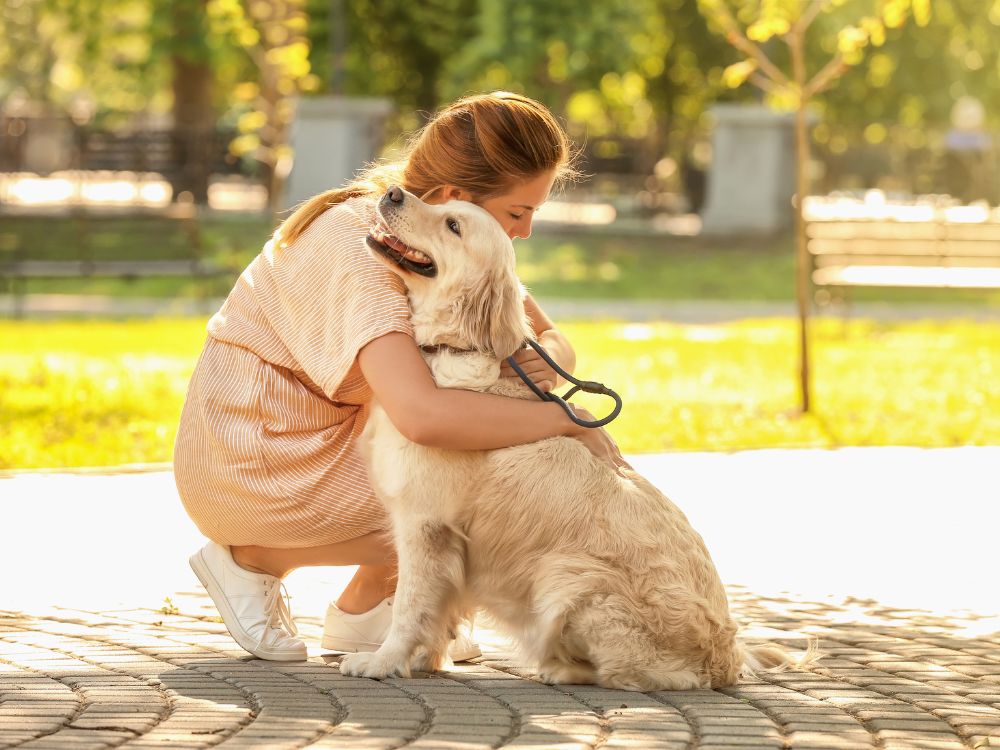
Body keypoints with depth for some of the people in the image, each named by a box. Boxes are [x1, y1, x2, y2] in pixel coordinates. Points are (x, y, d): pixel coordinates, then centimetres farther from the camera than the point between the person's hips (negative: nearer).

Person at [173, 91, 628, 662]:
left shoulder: (461, 234, -2)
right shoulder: (361, 249, -30)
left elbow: (553, 339, 2)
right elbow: (425, 416, -44)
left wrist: (545, 362, -23)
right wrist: (566, 419, -35)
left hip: (322, 435, 9)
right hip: (249, 459, -9)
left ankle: (366, 610, 10)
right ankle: (253, 557, 0)